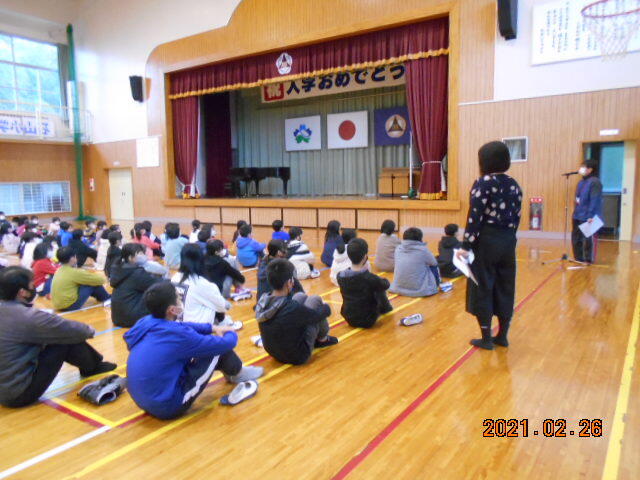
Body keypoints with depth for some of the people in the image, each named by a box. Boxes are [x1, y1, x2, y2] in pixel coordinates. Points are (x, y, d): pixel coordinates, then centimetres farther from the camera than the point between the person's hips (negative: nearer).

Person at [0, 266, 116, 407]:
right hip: (19, 393, -8)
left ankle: (93, 362, 25)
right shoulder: (28, 317, -25)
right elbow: (71, 330, -14)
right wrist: (89, 330, 8)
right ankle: (92, 368, 19)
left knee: (61, 334, 8)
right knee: (67, 338, -7)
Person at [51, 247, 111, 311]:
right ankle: (107, 299, 16)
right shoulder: (74, 272, -17)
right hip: (71, 306, -9)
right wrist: (101, 277, 9)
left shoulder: (59, 270, 6)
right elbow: (100, 280, -13)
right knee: (94, 283, -4)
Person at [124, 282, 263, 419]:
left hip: (143, 401, 8)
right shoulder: (177, 335, -25)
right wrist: (231, 333, 11)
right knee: (218, 347, -4)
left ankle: (231, 370, 35)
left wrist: (212, 328, 17)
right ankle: (237, 375, 24)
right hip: (168, 407, -8)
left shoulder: (144, 323, -3)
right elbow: (227, 343, -12)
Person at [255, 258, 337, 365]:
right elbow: (319, 315, -12)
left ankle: (319, 337, 26)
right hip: (297, 357, -6)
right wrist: (325, 307, 10)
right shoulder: (293, 308, -31)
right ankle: (323, 339, 21)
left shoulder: (262, 301, -14)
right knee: (315, 300, -3)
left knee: (301, 296, 11)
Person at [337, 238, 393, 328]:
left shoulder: (340, 276, -14)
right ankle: (385, 308, 38)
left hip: (349, 319, 4)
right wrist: (382, 280, 15)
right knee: (380, 288, 14)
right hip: (367, 321, -4)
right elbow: (386, 284, -4)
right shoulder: (370, 278, -27)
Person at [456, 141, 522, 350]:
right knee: (505, 288, 13)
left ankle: (486, 338, 11)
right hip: (508, 242, 6)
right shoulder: (514, 185, 7)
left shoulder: (483, 183, -11)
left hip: (486, 241, -6)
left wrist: (466, 245, -14)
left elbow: (475, 217, -16)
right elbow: (516, 217, 9)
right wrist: (508, 237, 18)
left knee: (482, 288, 4)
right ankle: (502, 335, 24)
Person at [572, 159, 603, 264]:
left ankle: (589, 260, 9)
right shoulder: (581, 182, 16)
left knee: (589, 238, 0)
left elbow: (595, 200, -17)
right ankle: (578, 258, 21)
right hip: (578, 216, 8)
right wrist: (575, 212, 13)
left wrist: (591, 215, -21)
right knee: (576, 238, 11)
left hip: (588, 217, -8)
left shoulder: (594, 182, -11)